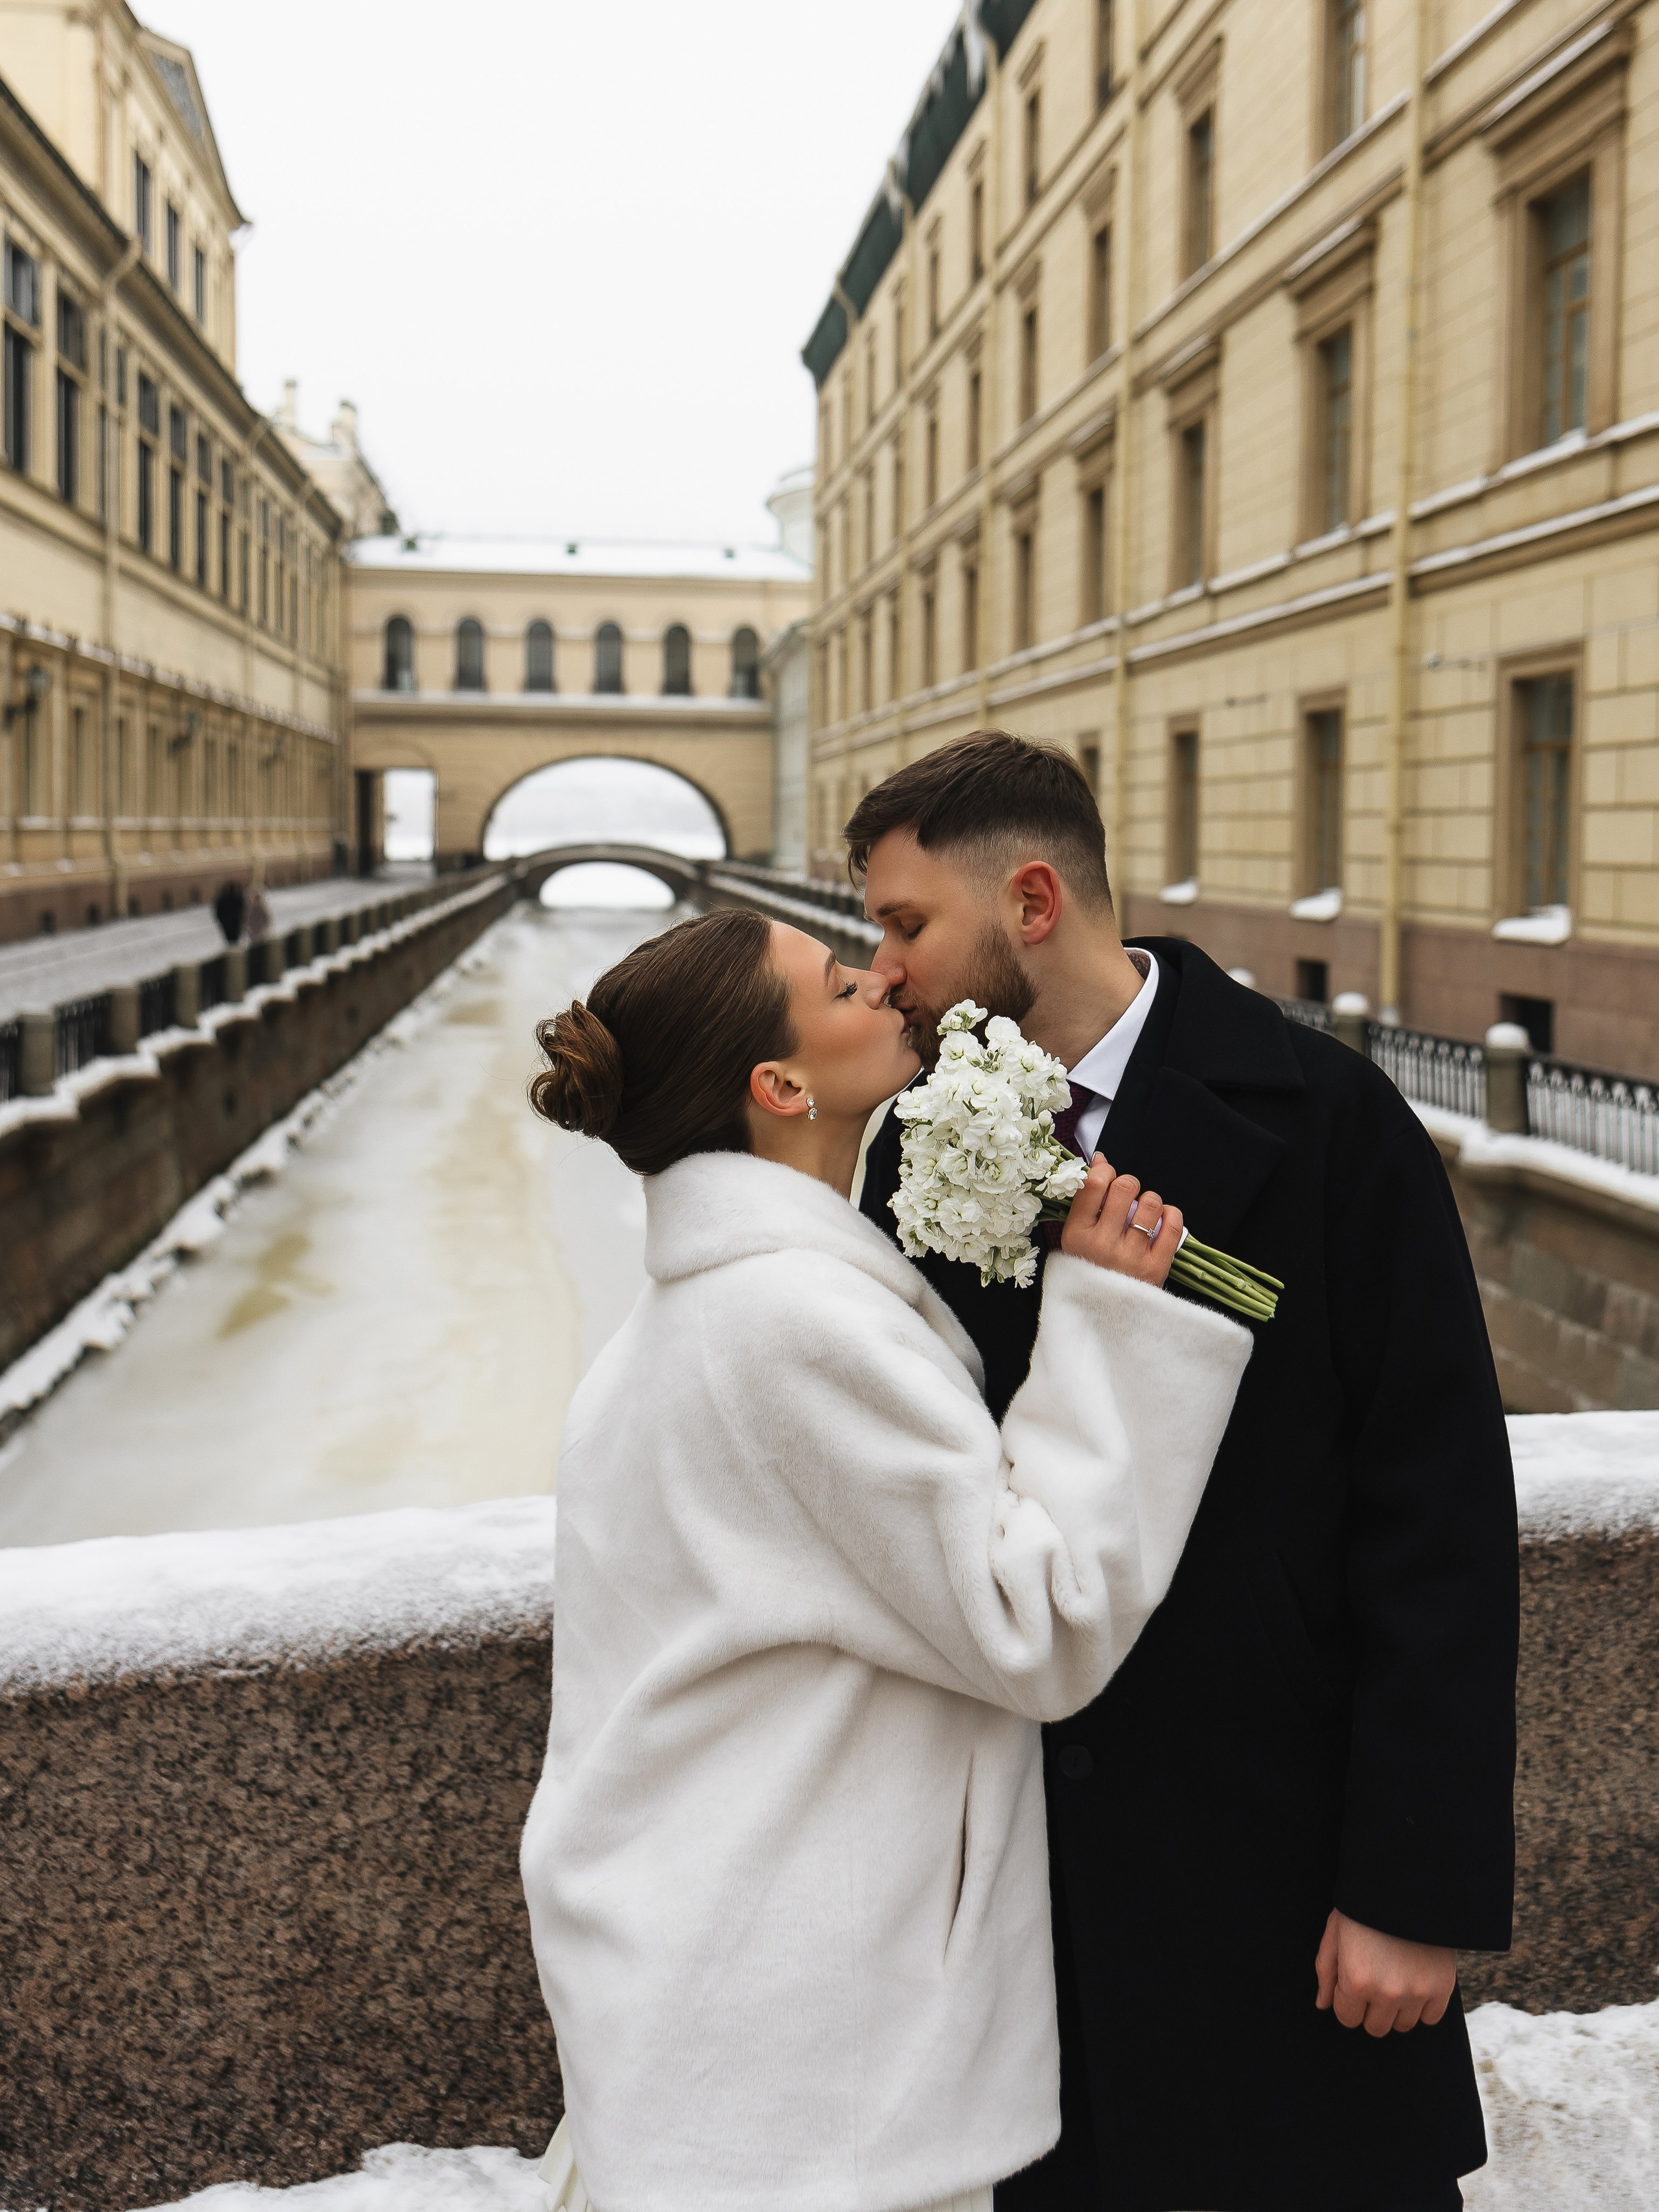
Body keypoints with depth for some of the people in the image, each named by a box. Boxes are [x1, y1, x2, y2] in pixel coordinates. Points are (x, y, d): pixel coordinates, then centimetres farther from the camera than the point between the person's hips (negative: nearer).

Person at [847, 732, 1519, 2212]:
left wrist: (1418, 1884, -13)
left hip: (1271, 1868, -3)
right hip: (1003, 1869, 4)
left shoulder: (1321, 1119, -12)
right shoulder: (916, 1149, 1)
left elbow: (1442, 1519, -12)